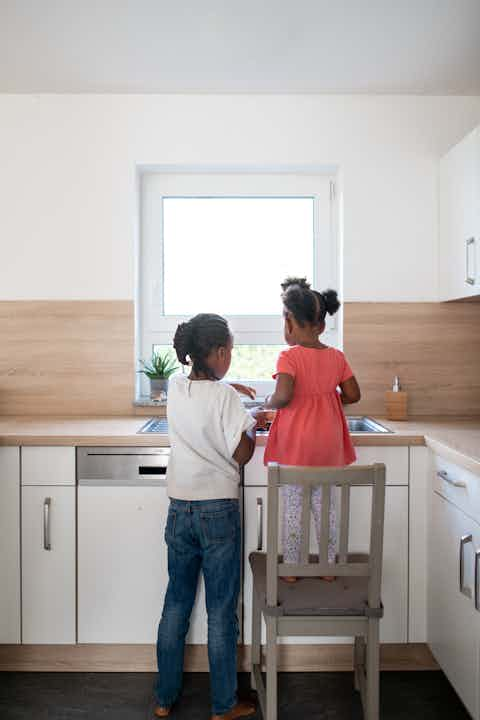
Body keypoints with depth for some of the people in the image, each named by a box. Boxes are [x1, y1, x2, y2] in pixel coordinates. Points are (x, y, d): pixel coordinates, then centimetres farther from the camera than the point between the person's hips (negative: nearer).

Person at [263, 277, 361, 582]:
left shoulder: (289, 356, -15)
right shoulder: (337, 357, -1)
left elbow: (283, 397, -27)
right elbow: (353, 395, 3)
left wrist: (269, 403, -6)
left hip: (295, 443, -4)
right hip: (328, 444, 4)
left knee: (292, 505, 8)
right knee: (325, 503, 15)